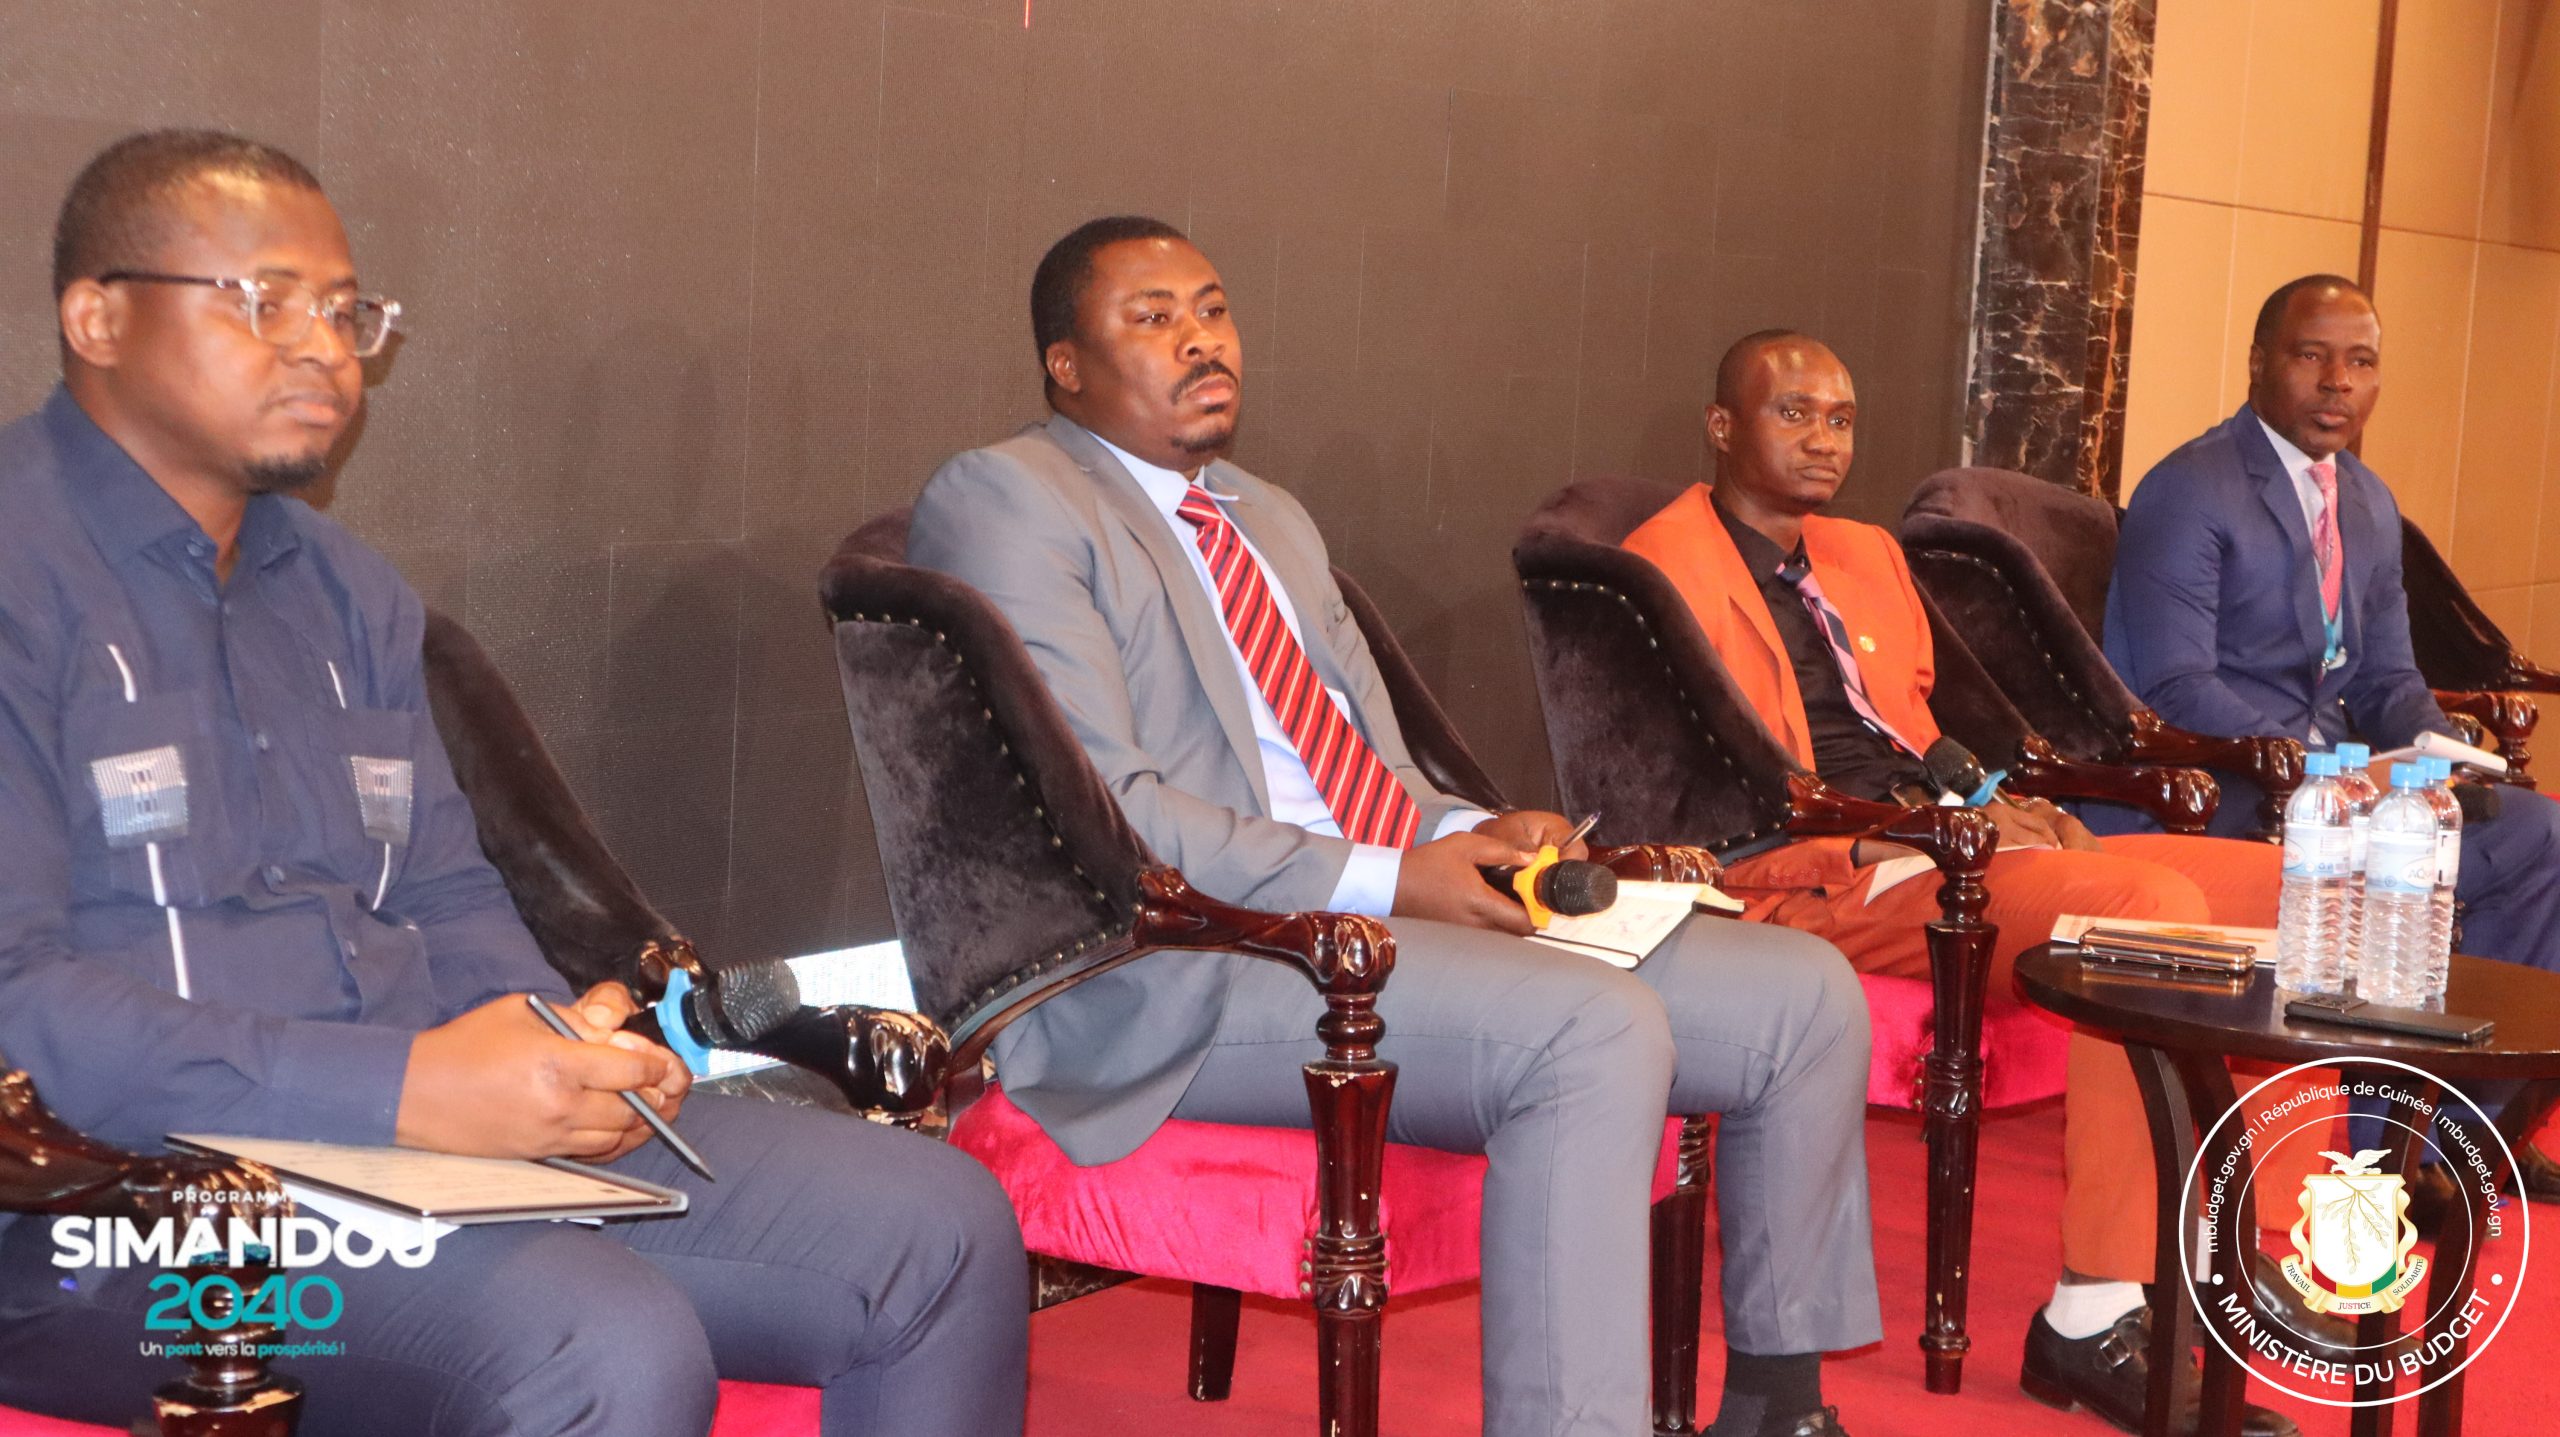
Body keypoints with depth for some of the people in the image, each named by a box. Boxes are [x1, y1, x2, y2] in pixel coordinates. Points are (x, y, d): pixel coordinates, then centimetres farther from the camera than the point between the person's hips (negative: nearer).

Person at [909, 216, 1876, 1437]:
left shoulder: (1274, 520, 25)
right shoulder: (1002, 500, -3)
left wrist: (1470, 836, 0)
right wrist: (1385, 883, -17)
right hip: (1172, 978, -9)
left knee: (1805, 993, -1)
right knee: (1595, 1032, -31)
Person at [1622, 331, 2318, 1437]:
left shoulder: (1867, 555, 25)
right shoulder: (1667, 565, -3)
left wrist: (1997, 807, 4)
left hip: (1937, 843, 9)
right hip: (1822, 885, -9)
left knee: (2278, 885, -5)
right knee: (2156, 907, -29)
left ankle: (2259, 1251, -2)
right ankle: (2095, 1318, -24)